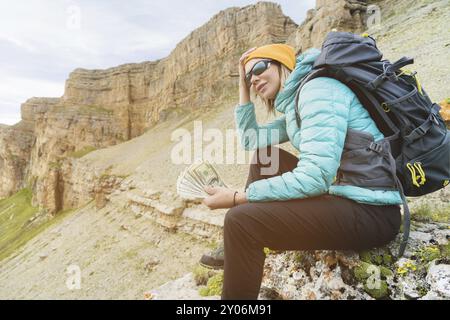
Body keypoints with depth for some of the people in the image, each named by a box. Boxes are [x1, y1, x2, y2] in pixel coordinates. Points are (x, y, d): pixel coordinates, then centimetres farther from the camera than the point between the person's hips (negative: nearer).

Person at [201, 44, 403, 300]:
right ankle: (239, 248, 16)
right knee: (264, 154, 13)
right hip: (342, 193, 10)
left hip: (371, 211, -10)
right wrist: (243, 86, 18)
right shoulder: (293, 106, 15)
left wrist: (237, 198, -19)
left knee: (240, 219, -23)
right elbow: (251, 140, 23)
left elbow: (315, 176, -25)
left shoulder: (318, 87, -14)